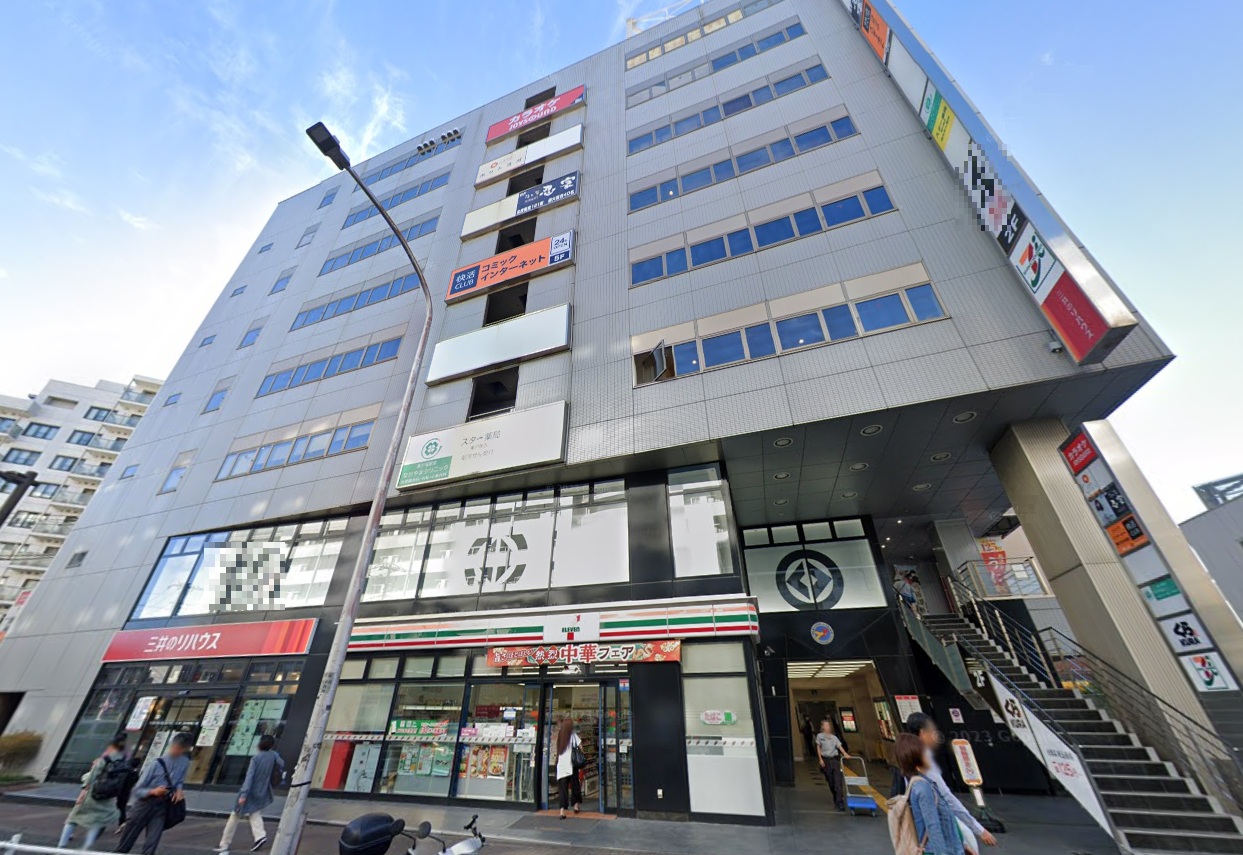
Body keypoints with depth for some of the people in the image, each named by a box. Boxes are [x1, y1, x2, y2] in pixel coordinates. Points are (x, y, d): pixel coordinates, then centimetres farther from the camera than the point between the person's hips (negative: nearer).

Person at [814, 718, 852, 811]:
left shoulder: (834, 737, 9)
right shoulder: (819, 736, 4)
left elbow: (840, 746, -3)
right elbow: (818, 748, 5)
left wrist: (845, 754, -19)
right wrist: (820, 759, -2)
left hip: (835, 759, 1)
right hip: (826, 760, -1)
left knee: (838, 781, -10)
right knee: (831, 782, 4)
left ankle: (839, 801, -10)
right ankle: (835, 799, 23)